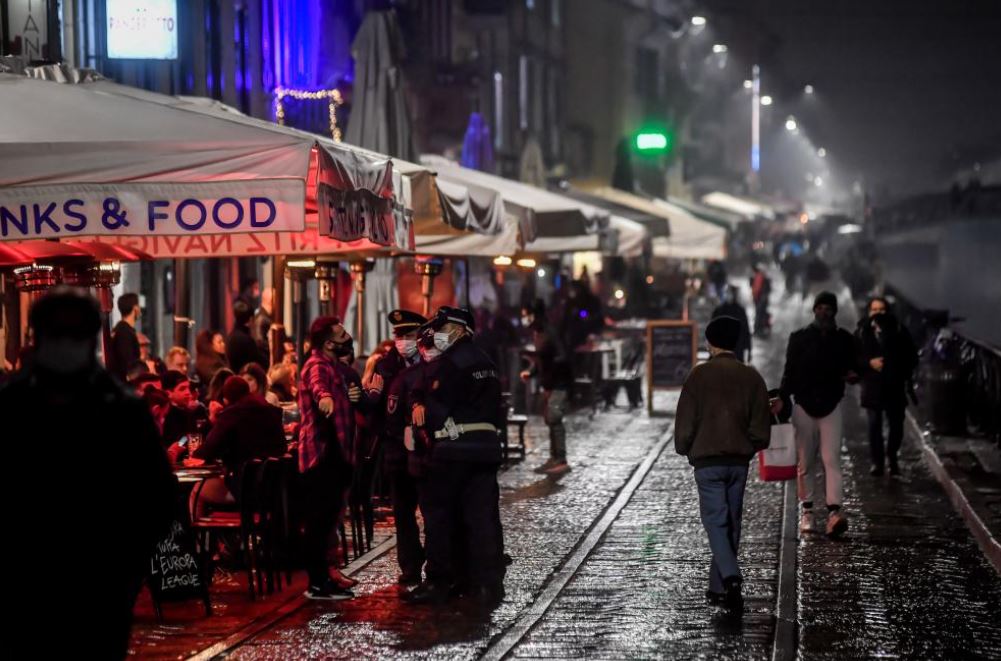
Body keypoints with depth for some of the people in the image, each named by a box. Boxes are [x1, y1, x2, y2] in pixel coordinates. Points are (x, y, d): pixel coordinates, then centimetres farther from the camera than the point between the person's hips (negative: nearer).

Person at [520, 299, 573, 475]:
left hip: (559, 383, -10)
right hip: (550, 383, 10)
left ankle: (561, 461, -17)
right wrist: (531, 372, 5)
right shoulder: (537, 333, 9)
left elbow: (562, 359, -24)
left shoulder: (549, 333, -20)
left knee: (554, 418, -16)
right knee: (550, 419, 12)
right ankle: (554, 458, 18)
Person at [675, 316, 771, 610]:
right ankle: (719, 586, 17)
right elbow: (761, 426, 4)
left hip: (707, 460, -3)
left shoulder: (700, 375, -6)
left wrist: (684, 449, 10)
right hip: (739, 461, 3)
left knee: (716, 520, -4)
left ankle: (730, 577, -25)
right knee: (732, 522, 12)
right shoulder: (751, 377, 4)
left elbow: (685, 420, -6)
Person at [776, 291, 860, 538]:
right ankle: (807, 511, 15)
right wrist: (782, 398, -8)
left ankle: (834, 511, -22)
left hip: (831, 405, -1)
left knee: (831, 459, -12)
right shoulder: (799, 338, 6)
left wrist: (852, 375, -9)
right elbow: (789, 371, 5)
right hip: (803, 405, 1)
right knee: (805, 461, 5)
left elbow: (854, 368, 16)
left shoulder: (844, 339, 7)